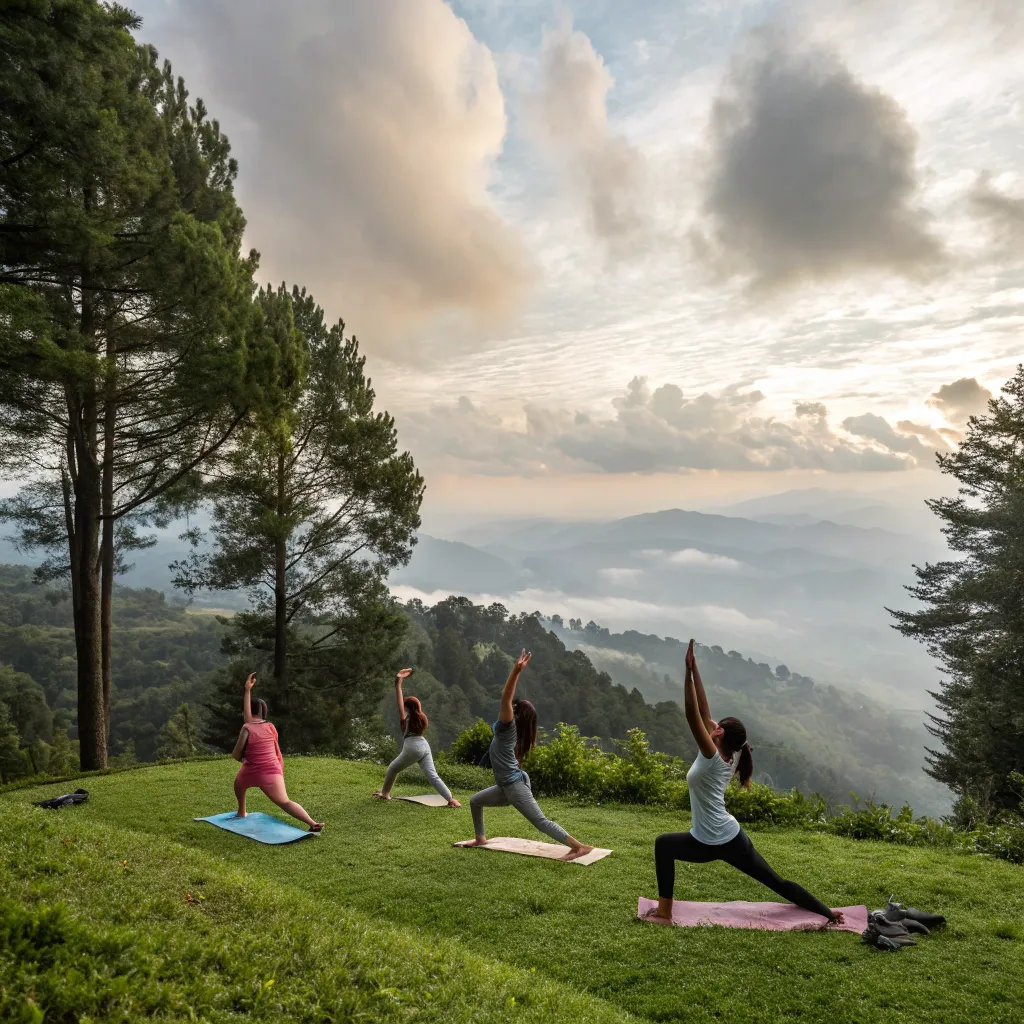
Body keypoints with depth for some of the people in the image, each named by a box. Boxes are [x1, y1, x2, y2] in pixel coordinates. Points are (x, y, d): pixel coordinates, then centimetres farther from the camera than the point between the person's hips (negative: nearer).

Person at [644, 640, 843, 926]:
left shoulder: (713, 758, -21)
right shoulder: (726, 755, -1)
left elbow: (693, 716, -31)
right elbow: (703, 712, -2)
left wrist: (690, 671, -35)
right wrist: (695, 671, -5)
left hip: (713, 845, -8)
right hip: (733, 838, 8)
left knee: (663, 843, 7)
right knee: (777, 883, 14)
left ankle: (664, 912, 8)